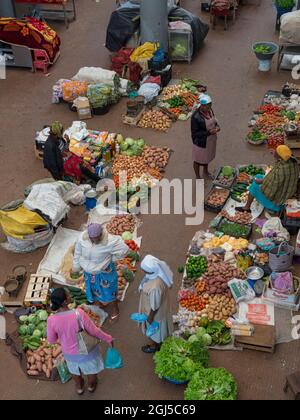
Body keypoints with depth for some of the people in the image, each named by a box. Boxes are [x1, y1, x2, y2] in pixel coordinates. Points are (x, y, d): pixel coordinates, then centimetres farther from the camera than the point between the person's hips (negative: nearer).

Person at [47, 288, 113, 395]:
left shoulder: (51, 320, -27)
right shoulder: (78, 313, -35)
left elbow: (51, 340, -10)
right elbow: (94, 331, -22)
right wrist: (108, 339, -4)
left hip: (69, 353, 2)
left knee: (75, 370, 35)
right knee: (91, 368, 32)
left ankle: (79, 387, 61)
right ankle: (91, 385, 59)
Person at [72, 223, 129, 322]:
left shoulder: (109, 241, -35)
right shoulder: (82, 239, -22)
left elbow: (124, 249, -23)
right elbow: (77, 254, -5)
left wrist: (111, 259, -15)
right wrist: (76, 268, 6)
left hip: (104, 271, -3)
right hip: (89, 272, 4)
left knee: (109, 291, 17)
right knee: (95, 289, 27)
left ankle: (116, 309, 44)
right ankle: (101, 303, 58)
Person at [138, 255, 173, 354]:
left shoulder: (154, 287, -46)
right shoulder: (160, 273, -23)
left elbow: (154, 306, -29)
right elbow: (169, 285, -1)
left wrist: (150, 317, -11)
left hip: (155, 312, -7)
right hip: (163, 305, 7)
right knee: (158, 328, 35)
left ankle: (154, 346, 54)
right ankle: (158, 342, 63)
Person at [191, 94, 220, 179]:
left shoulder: (209, 110, -11)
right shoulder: (196, 117, -32)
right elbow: (195, 133, -25)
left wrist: (216, 126, -13)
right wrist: (209, 132, -32)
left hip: (210, 140, 7)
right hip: (201, 142, -7)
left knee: (207, 156, 30)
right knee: (198, 160, 18)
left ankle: (205, 172, 56)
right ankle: (198, 177, 42)